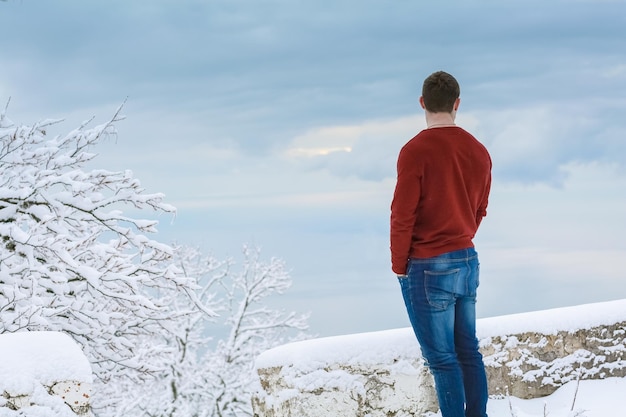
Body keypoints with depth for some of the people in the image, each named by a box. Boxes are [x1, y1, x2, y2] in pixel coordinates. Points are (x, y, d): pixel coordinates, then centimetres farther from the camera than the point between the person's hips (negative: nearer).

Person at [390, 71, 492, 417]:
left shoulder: (416, 150, -15)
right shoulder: (478, 152, 5)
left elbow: (402, 215, -13)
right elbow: (479, 210, 13)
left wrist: (399, 265, -2)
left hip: (427, 268, -6)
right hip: (468, 261, 7)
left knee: (442, 359, -2)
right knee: (468, 351, 12)